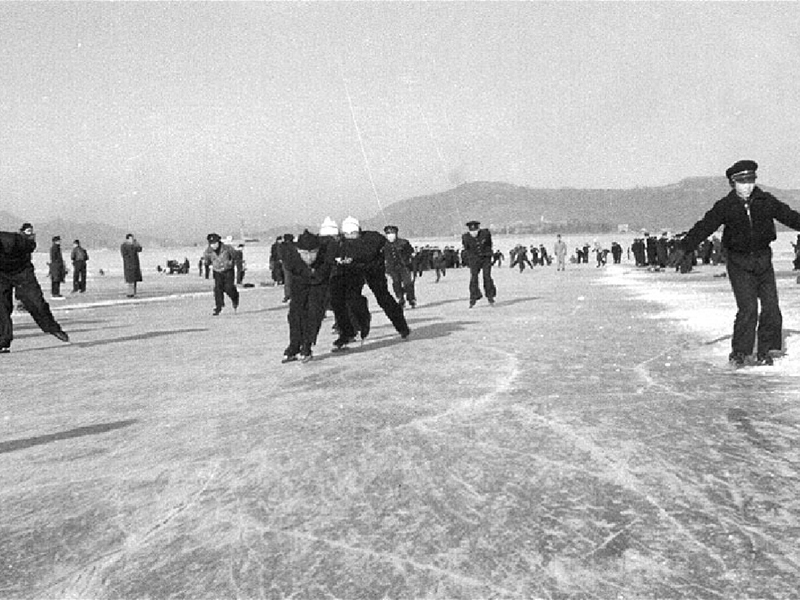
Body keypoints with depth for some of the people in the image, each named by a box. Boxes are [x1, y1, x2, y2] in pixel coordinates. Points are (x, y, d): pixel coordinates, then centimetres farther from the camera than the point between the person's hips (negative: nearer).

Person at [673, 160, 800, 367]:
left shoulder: (766, 201, 3)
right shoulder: (725, 206, -5)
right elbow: (703, 227, -9)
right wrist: (683, 248, -17)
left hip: (763, 259, 4)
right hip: (739, 263, -3)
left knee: (771, 307, 0)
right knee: (748, 308, -12)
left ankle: (765, 351, 13)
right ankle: (739, 352, 0)